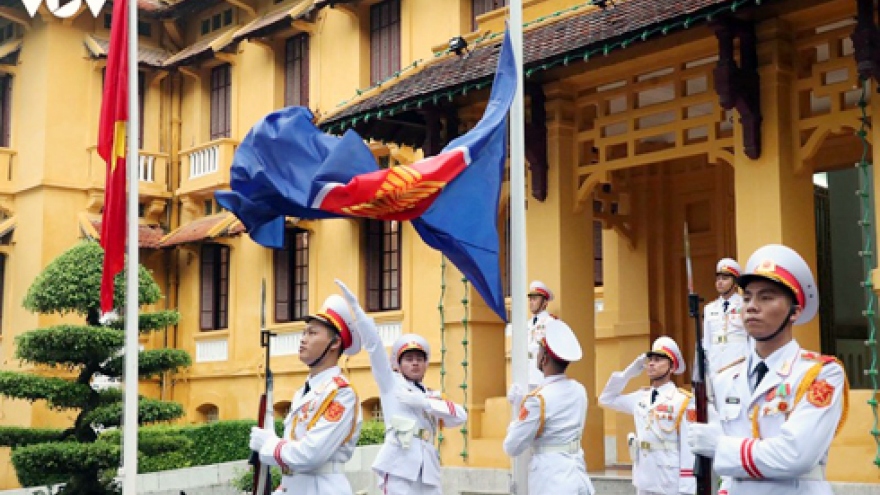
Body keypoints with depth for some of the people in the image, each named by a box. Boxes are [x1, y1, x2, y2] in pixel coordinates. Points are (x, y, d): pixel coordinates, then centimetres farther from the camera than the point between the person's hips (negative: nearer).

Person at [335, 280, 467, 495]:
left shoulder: (433, 396, 23)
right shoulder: (391, 383, 13)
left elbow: (460, 415, 5)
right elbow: (374, 345, 2)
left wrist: (424, 402, -6)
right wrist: (355, 306, -7)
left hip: (428, 471, 5)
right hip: (399, 468, -5)